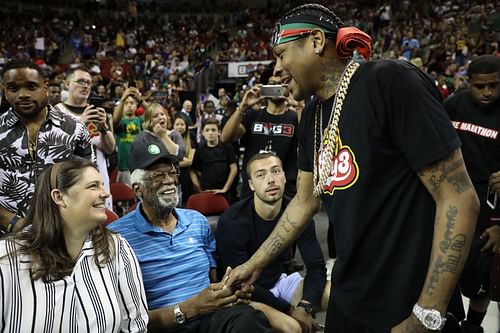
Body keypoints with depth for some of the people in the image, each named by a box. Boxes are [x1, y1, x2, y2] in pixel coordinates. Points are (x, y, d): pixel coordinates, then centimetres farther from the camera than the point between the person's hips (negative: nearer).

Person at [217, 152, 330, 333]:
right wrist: (289, 309, -22)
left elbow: (316, 265, -9)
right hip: (247, 294, -5)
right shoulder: (232, 222, -23)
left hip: (281, 281, 5)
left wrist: (305, 306, -27)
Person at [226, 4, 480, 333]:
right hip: (347, 295, 8)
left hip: (407, 306, -7)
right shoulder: (312, 117, 6)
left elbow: (459, 199, -20)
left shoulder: (391, 82, -19)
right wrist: (255, 263, 17)